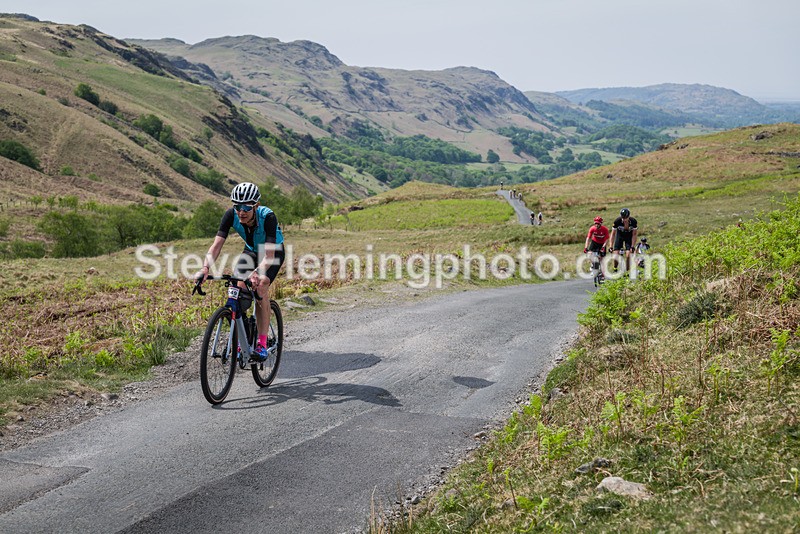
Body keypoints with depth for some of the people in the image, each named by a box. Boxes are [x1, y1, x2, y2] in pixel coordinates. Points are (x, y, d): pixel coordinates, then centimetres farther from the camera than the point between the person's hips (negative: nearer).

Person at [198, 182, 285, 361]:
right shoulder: (231, 215, -27)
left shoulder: (268, 217, -37)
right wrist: (205, 268, -48)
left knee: (261, 286, -26)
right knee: (240, 286, -18)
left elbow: (269, 256, -41)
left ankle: (262, 343, -20)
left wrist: (256, 274, -58)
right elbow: (217, 244, -32)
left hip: (274, 252, -4)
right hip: (251, 251, 4)